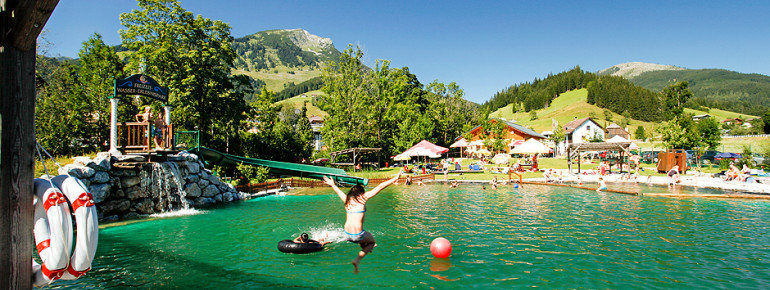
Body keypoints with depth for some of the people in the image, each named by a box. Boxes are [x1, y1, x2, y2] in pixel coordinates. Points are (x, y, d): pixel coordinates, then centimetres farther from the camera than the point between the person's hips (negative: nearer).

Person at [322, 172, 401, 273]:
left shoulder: (347, 199, 11)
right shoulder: (363, 197, -1)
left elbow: (338, 191, 32)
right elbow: (380, 187, 1)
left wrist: (332, 184, 52)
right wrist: (396, 178, 5)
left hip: (347, 234, 7)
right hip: (358, 234, -7)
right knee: (372, 242, 20)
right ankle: (357, 260, 3)